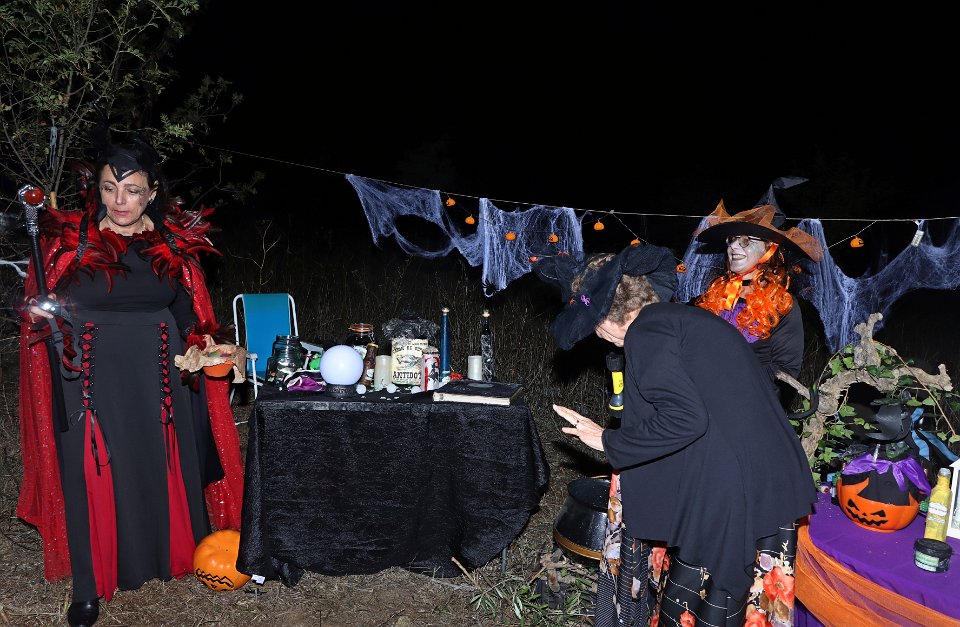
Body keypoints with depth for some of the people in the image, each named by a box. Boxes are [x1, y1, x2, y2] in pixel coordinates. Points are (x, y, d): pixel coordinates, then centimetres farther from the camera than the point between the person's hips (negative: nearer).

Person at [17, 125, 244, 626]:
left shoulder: (175, 240, 1)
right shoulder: (68, 238, -5)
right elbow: (41, 310, 1)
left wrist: (204, 344, -6)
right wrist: (41, 314, -20)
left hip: (159, 380, 2)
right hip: (93, 381, -2)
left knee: (164, 468, 11)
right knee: (94, 475, 4)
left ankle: (171, 554, 34)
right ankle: (90, 585, 21)